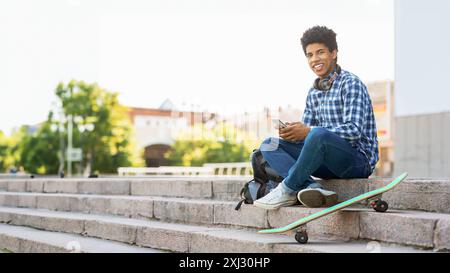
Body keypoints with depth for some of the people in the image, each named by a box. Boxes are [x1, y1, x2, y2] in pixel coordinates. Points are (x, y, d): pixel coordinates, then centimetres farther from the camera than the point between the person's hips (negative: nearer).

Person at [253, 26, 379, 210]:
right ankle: (314, 189, -26)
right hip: (330, 163, 8)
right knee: (269, 145, -4)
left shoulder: (351, 83, -8)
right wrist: (292, 133, -8)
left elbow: (354, 130, -19)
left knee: (318, 135, -37)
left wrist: (309, 131, -23)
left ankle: (288, 189, -18)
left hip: (359, 159, -8)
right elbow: (305, 130, 17)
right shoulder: (313, 93, 16)